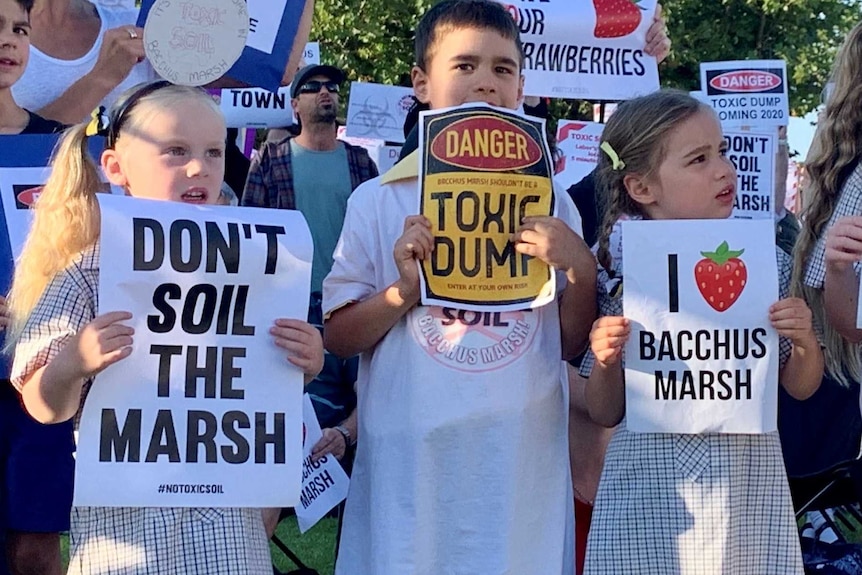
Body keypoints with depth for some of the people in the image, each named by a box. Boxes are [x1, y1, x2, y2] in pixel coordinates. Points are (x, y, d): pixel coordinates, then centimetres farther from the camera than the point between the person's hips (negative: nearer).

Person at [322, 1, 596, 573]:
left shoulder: (549, 201, 5)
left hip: (522, 460, 1)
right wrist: (402, 293, -14)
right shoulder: (378, 202, 0)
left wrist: (582, 270, -9)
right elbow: (337, 337, 2)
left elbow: (572, 344, 7)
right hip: (412, 460, -1)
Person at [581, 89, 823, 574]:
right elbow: (606, 414, 3)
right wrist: (606, 363, -16)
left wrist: (805, 341, -9)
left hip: (748, 490, 1)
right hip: (650, 494, -1)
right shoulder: (615, 272, -4)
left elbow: (801, 388, 10)